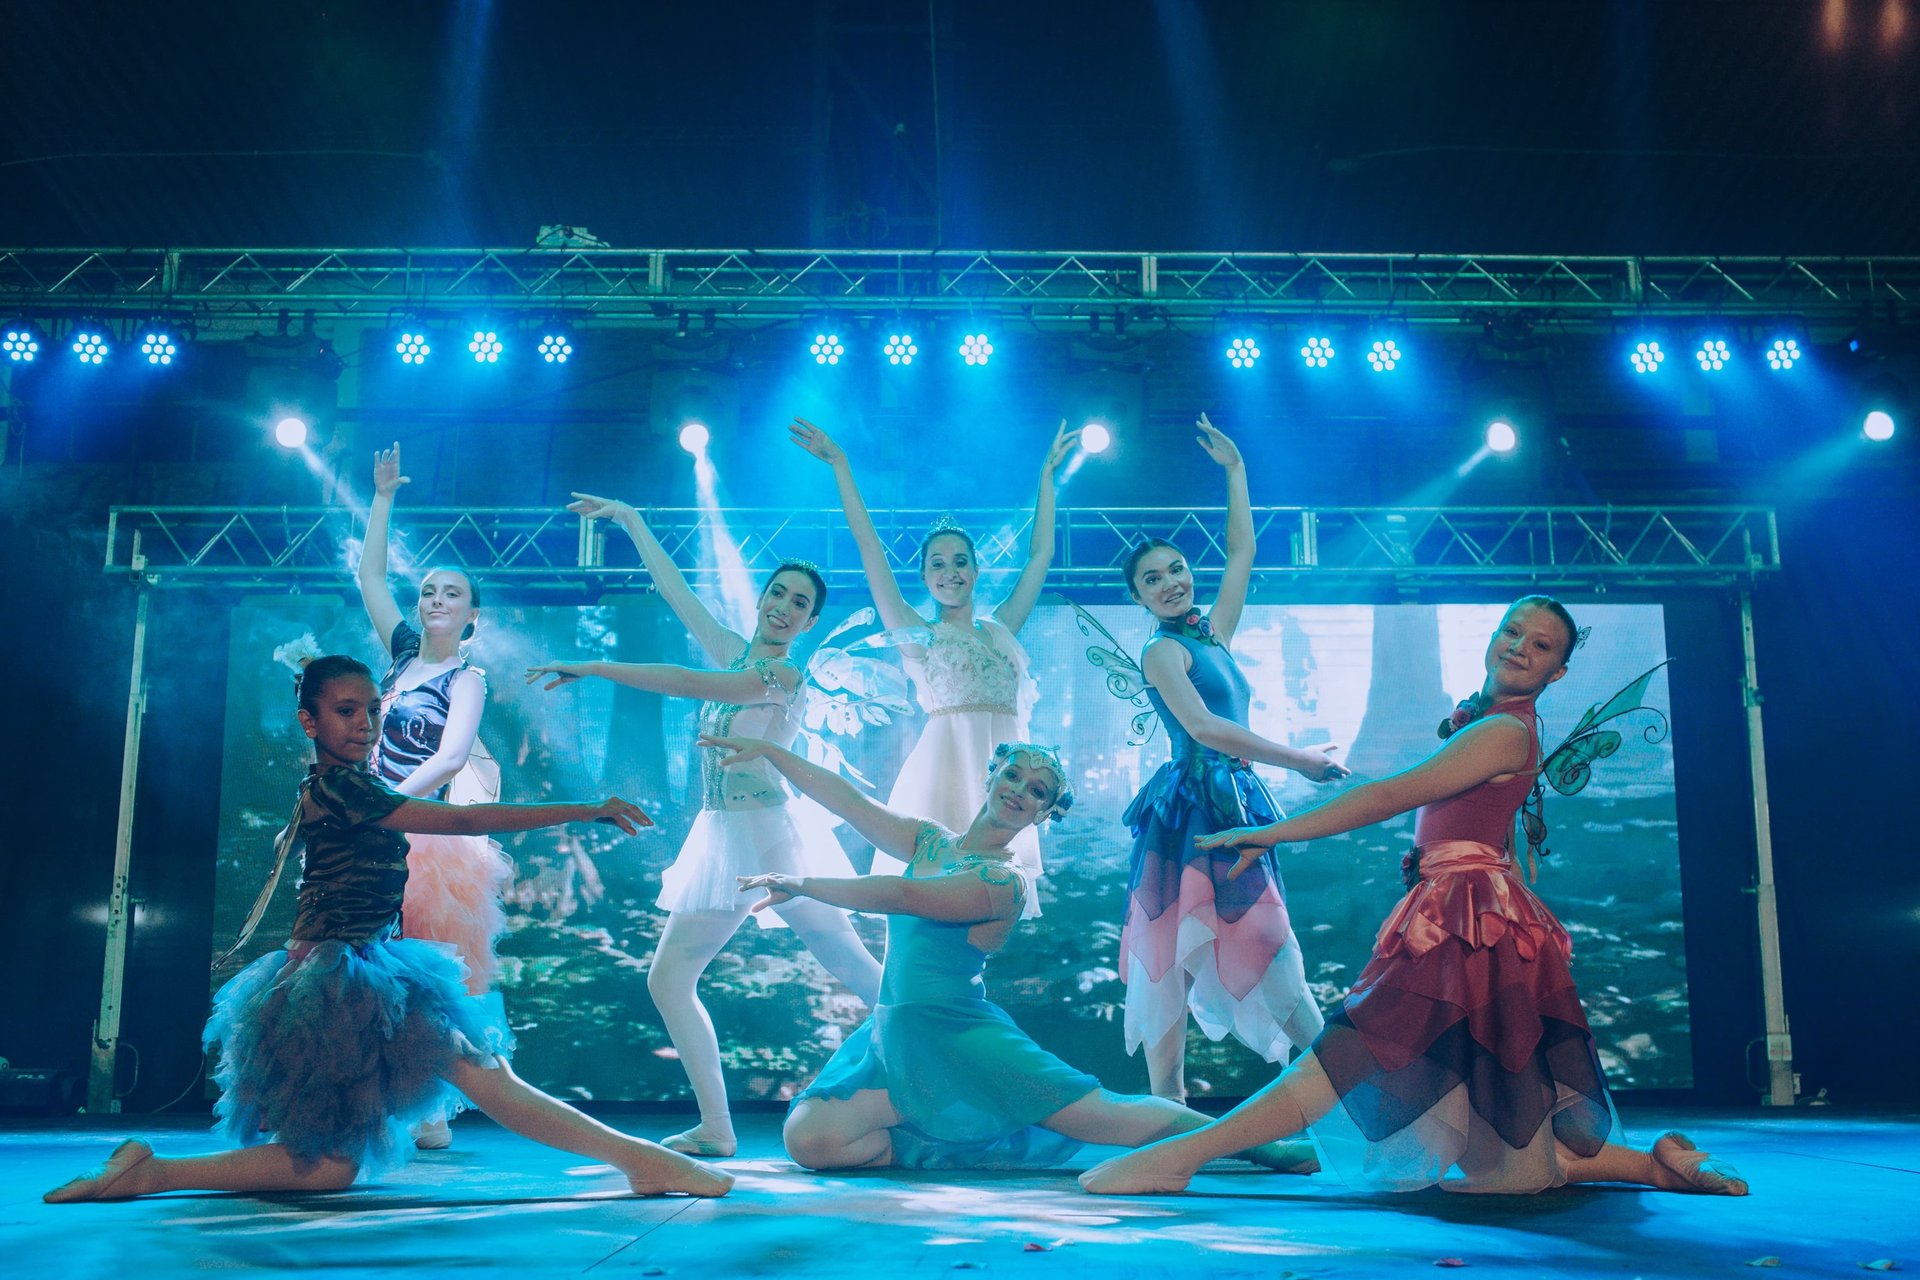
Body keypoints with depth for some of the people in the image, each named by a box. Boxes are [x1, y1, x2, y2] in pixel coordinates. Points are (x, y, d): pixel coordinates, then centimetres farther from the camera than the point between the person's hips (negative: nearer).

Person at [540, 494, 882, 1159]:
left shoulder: (785, 675, -10)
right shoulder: (733, 653, 12)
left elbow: (681, 682, -20)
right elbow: (674, 589, 20)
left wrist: (587, 667, -17)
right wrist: (629, 519, 24)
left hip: (768, 832, -7)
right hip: (721, 838, 7)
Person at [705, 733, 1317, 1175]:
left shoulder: (1007, 882, -10)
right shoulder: (928, 841, 11)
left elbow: (900, 895, -20)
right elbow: (842, 797, 13)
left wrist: (801, 884, -16)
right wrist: (767, 750, 10)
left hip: (956, 1032, -6)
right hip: (893, 1033, 6)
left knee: (1110, 1117, -14)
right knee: (809, 1137, -19)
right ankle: (935, 1117, 5)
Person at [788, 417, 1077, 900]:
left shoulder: (1000, 630, 18)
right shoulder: (917, 634, 9)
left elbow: (1040, 554, 25)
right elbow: (868, 545, 8)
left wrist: (1047, 473, 30)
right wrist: (841, 467, 10)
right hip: (941, 769, -4)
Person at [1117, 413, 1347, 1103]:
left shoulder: (1213, 636, 17)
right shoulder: (1163, 650, -5)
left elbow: (1242, 552, 25)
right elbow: (1202, 727, -17)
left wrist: (1235, 469, 29)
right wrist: (1297, 759, -12)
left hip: (1232, 809, 8)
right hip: (1192, 809, -8)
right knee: (1174, 958, -5)